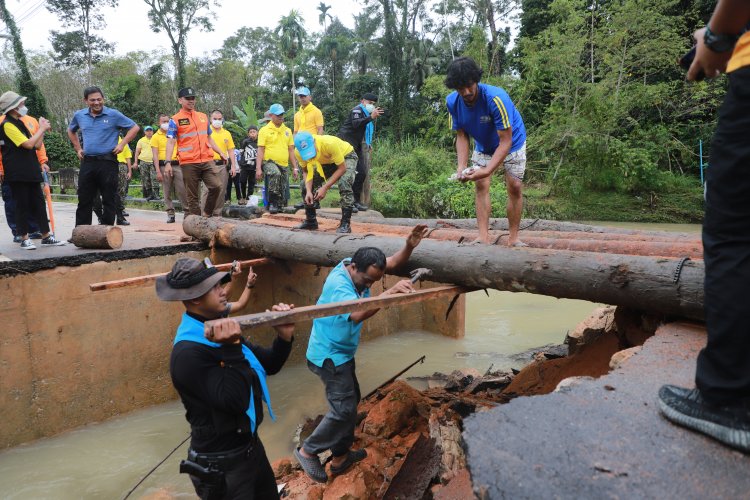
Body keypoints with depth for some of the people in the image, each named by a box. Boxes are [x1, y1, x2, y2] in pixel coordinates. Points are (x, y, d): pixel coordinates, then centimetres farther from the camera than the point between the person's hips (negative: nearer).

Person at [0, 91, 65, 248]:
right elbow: (28, 144, -18)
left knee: (39, 204, 7)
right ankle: (25, 239, 5)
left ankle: (46, 237, 11)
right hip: (17, 174, -8)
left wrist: (43, 129, 8)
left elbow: (36, 145, 17)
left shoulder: (20, 124, 18)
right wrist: (41, 129, -8)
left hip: (30, 172, 8)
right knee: (22, 206, -2)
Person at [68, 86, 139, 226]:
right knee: (84, 200, 7)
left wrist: (122, 144, -6)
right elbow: (71, 131, 28)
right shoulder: (79, 115, 9)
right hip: (87, 162, 4)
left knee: (109, 200, 1)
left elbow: (134, 127, 1)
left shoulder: (113, 115, -3)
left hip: (108, 162, -4)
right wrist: (78, 149, 18)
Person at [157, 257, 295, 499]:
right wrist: (232, 348, -35)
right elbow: (235, 400, -29)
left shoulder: (221, 332, 2)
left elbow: (268, 366, 4)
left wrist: (284, 336, -13)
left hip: (251, 446, 9)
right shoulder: (188, 353, -26)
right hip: (221, 465, -9)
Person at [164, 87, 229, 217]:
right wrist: (168, 162, -16)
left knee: (216, 186, -9)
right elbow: (170, 142, -5)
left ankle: (207, 214, 9)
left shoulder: (203, 117, 17)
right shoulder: (175, 120, 2)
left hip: (207, 160, 4)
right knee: (192, 195, 1)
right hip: (188, 163, -4)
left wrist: (220, 153, 18)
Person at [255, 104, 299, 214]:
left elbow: (291, 150, 15)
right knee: (276, 174, -37)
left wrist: (295, 167, 10)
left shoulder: (287, 131, 13)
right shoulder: (264, 130, 0)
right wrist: (258, 168, -12)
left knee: (283, 194, 4)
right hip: (269, 162, -5)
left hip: (284, 165, 5)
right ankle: (272, 203, -27)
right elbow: (260, 150, -4)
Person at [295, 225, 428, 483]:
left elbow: (393, 262, -6)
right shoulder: (337, 284, -32)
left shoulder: (362, 269, -7)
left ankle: (340, 456, 33)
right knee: (344, 408, -7)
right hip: (330, 355, -9)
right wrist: (391, 291, -59)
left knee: (351, 400, 18)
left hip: (342, 352, 9)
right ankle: (307, 451, 13)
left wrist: (409, 246, -27)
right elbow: (357, 314, -48)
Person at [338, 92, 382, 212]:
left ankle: (356, 200, 13)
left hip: (356, 146, 9)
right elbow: (355, 124, -31)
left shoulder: (366, 113, 17)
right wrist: (371, 117, -41)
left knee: (362, 173, 5)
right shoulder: (357, 110, -11)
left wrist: (368, 144, 11)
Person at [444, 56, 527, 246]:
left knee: (514, 187, -8)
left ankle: (513, 238, 0)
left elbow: (505, 141, -36)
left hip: (512, 143, -4)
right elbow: (461, 136, -14)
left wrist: (487, 170, -47)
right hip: (483, 146, 4)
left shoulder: (496, 98, -37)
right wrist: (462, 166, -29)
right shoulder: (453, 101, -21)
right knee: (481, 185, -7)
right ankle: (483, 237, -7)